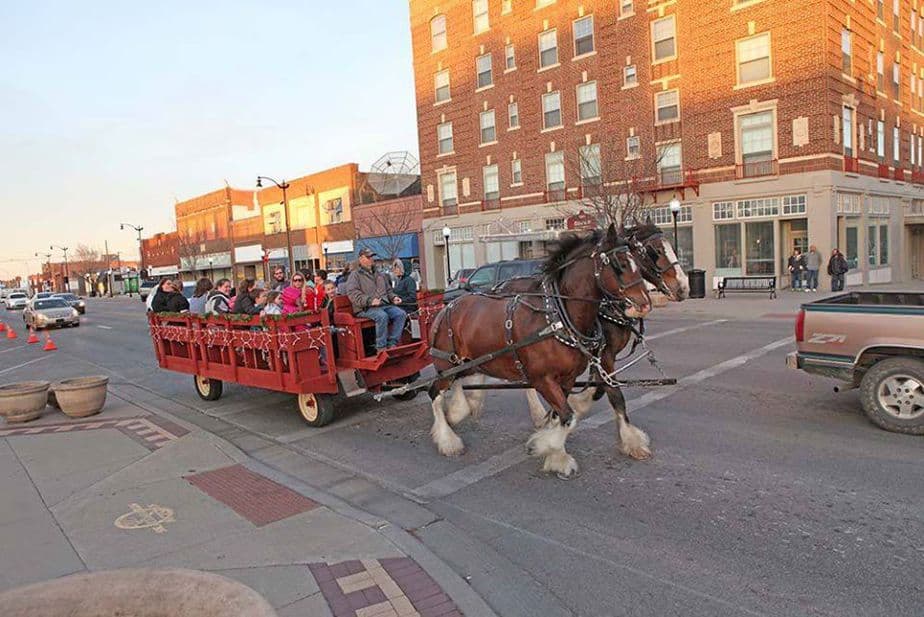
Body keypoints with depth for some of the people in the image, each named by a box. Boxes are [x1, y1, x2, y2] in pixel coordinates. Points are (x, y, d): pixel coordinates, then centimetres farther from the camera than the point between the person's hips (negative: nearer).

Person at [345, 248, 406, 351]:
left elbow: (388, 290, 34)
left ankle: (392, 344, -18)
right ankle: (381, 348, -26)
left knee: (401, 314, -20)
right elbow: (353, 294, -8)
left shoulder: (380, 275, 27)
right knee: (382, 316, -35)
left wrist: (393, 297, 9)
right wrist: (370, 301, -22)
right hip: (366, 308, -6)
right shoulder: (355, 275, 6)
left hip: (385, 305, 6)